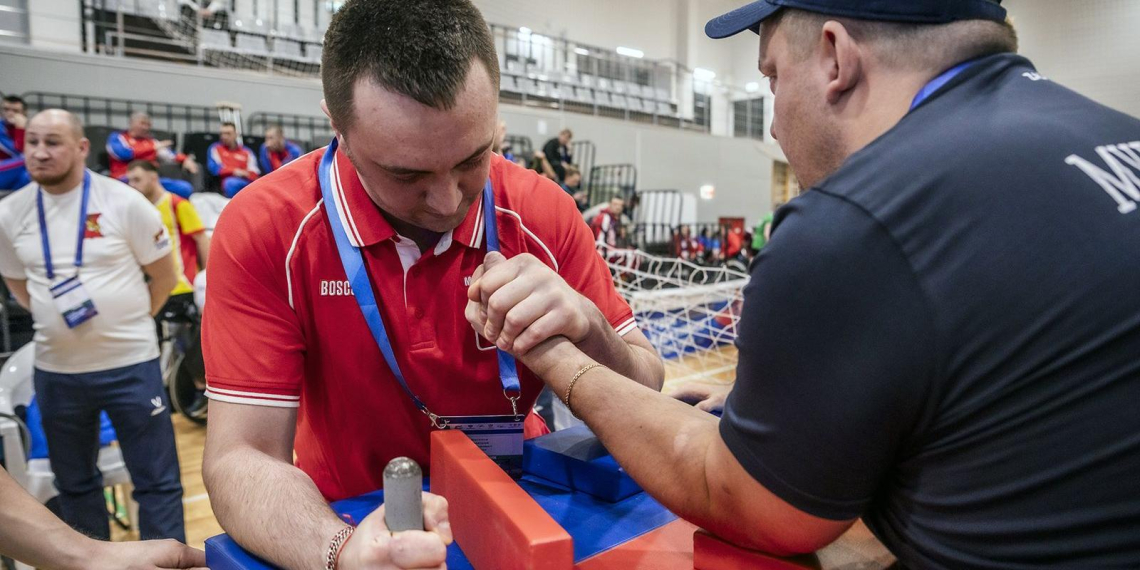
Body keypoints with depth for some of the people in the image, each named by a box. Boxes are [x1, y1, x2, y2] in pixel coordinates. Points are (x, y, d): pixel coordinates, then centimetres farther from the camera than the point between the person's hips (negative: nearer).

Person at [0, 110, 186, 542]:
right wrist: (55, 319, 6)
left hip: (130, 364, -4)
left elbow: (164, 276, -2)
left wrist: (129, 320, 1)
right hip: (56, 371, 4)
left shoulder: (123, 202, -9)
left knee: (156, 480, 2)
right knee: (73, 481, 19)